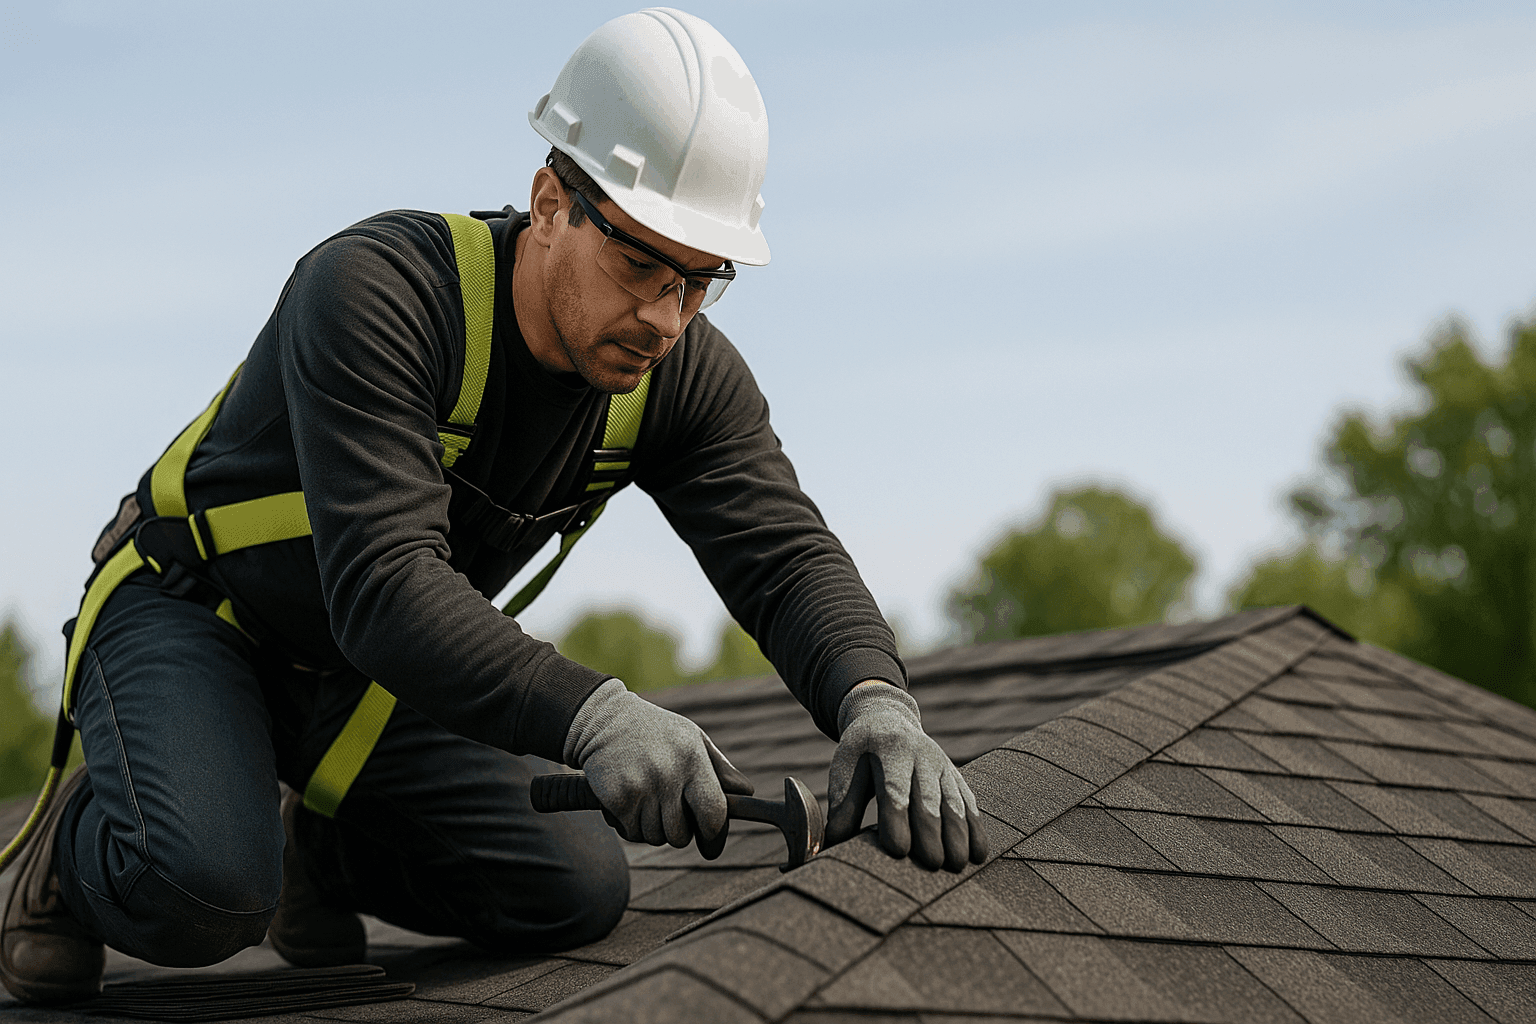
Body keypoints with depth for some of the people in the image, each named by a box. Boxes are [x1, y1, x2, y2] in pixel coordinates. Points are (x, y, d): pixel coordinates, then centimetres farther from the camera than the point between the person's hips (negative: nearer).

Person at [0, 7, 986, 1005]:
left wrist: (876, 702, -43)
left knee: (577, 892, -12)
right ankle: (82, 848, 3)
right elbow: (382, 583, -42)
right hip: (189, 615, -6)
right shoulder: (374, 289, -32)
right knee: (202, 890, -34)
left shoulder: (684, 377, -13)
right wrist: (591, 715, -56)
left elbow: (786, 554, -20)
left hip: (369, 677, 6)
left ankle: (318, 848, 14)